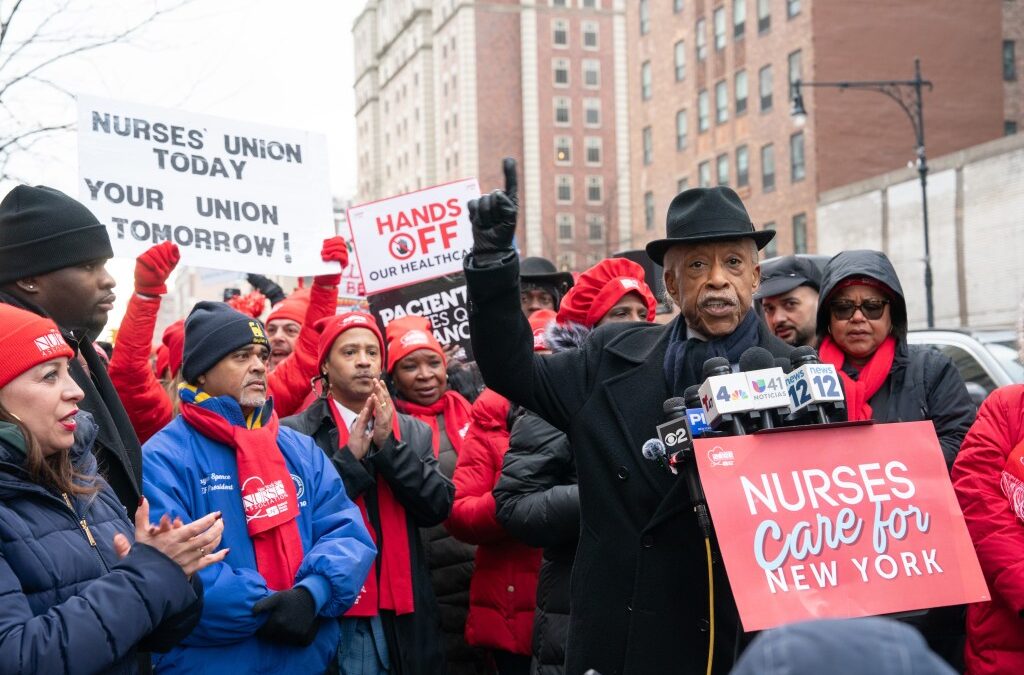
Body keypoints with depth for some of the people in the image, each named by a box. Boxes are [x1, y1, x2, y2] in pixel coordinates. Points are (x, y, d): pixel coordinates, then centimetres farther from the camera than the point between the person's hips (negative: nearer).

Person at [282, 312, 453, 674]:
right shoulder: (295, 433, -2)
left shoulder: (414, 432, 9)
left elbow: (438, 507, -1)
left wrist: (389, 444, -9)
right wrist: (349, 456, -14)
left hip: (404, 609, 3)